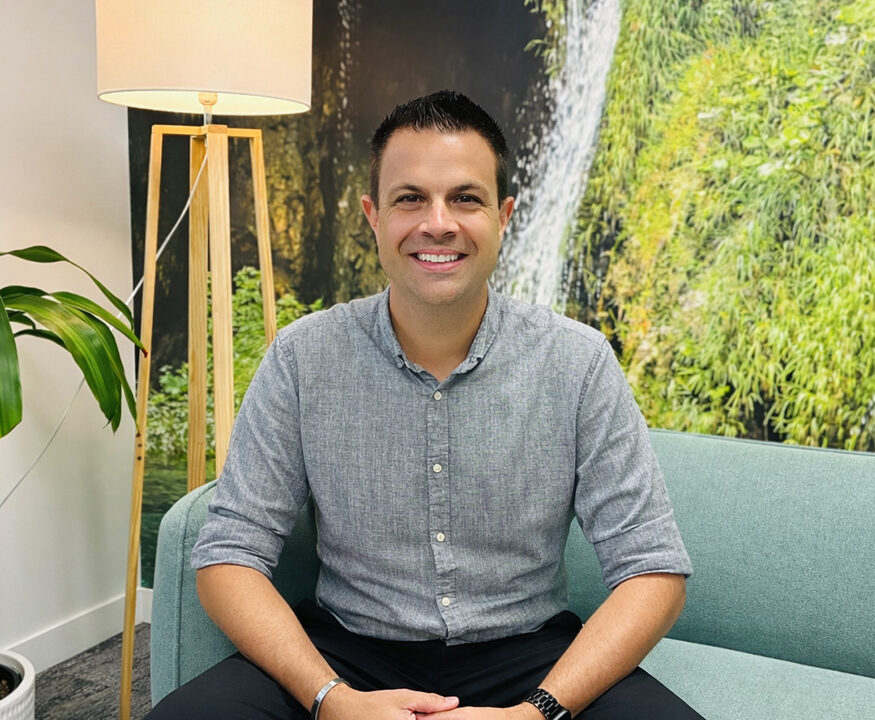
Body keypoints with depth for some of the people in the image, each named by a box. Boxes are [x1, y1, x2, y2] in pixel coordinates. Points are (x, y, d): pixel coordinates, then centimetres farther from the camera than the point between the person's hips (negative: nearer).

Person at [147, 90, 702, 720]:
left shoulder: (579, 361, -9)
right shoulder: (303, 357, -8)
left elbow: (654, 570, -8)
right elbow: (230, 555, -6)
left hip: (526, 651, 0)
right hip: (349, 650, 1)